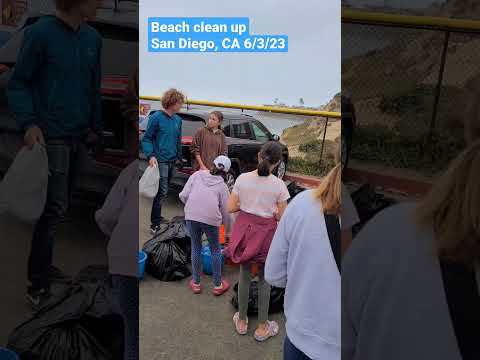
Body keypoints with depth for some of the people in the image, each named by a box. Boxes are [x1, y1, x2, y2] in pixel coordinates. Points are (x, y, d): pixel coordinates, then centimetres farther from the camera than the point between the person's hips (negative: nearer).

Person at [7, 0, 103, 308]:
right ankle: (39, 286, 3)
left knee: (61, 206, 13)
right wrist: (29, 123, -17)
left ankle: (46, 264, 29)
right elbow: (18, 83, -4)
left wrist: (96, 127, 15)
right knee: (55, 209, -9)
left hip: (80, 136, 6)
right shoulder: (40, 33, -8)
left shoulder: (93, 38, 9)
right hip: (51, 136, -6)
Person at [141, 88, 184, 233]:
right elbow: (146, 138, -7)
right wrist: (151, 155, -19)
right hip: (160, 160, -7)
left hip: (172, 161, 7)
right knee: (162, 192, -10)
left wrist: (179, 157, 18)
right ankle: (155, 224, -2)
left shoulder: (178, 120, 9)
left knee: (164, 191, 15)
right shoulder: (156, 117, -10)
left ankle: (157, 217, 30)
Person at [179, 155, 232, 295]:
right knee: (215, 250, 18)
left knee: (196, 248, 20)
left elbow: (183, 196, 5)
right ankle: (218, 285, 28)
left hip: (191, 216, 1)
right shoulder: (222, 186, 12)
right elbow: (226, 211, 12)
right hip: (211, 219, -1)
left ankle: (196, 283, 31)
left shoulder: (197, 175, 13)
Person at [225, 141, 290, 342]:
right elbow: (281, 217, -9)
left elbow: (230, 208, -5)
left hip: (244, 229, 2)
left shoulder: (242, 179, -10)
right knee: (264, 279, 15)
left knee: (244, 275, 19)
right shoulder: (278, 185, -15)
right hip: (266, 233, -2)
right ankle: (262, 327, 28)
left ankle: (242, 321, 35)